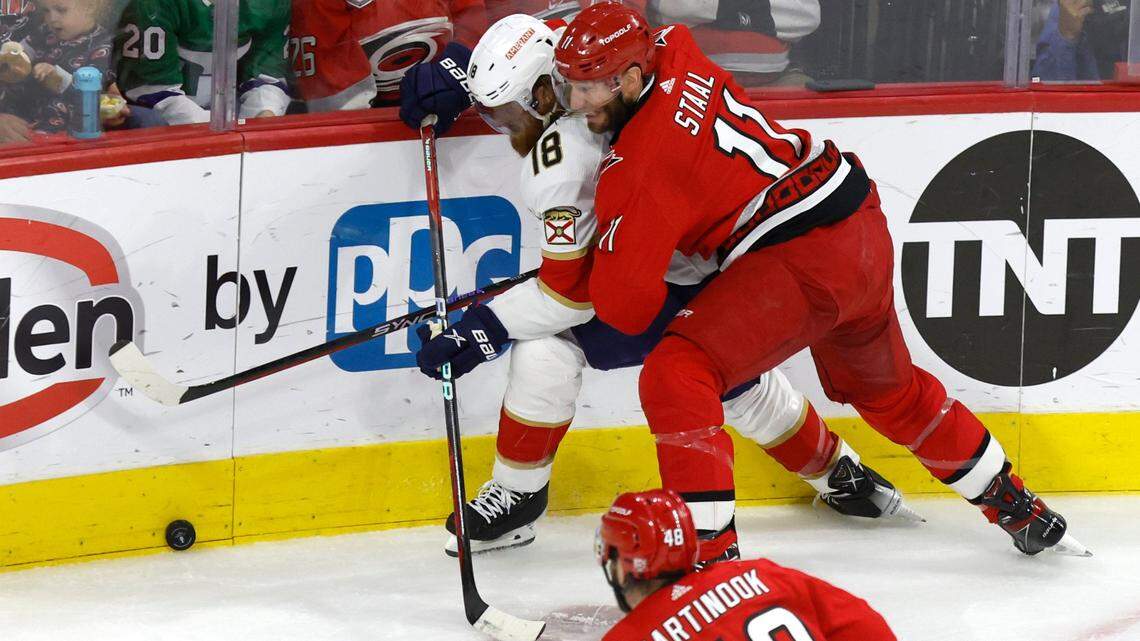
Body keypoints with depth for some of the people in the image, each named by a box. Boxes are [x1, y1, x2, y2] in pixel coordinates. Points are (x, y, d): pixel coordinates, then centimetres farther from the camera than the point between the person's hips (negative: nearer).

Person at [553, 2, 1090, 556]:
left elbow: (625, 306, -14)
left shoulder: (637, 164, -17)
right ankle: (1016, 507, 47)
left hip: (802, 258, -10)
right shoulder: (670, 53, 4)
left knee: (675, 375, -17)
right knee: (891, 391, 31)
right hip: (862, 225, 10)